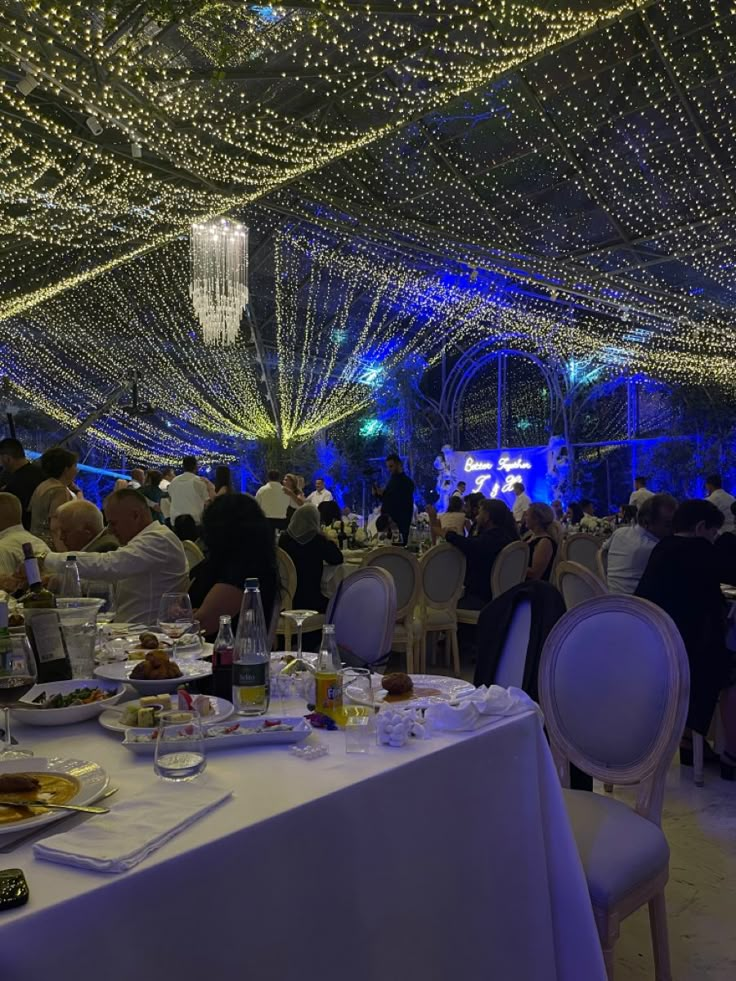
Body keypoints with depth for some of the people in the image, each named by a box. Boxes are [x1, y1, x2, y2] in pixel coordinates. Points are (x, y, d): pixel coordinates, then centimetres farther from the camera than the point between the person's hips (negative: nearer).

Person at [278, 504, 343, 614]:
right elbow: (337, 559, -2)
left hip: (286, 596, 4)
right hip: (311, 598, -4)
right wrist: (327, 541, 9)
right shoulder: (318, 539, -12)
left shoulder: (284, 537, -2)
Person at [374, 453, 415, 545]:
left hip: (400, 523, -7)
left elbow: (402, 502, -19)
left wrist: (384, 494, -21)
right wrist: (379, 494, 3)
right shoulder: (391, 479, 15)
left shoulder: (407, 482, -8)